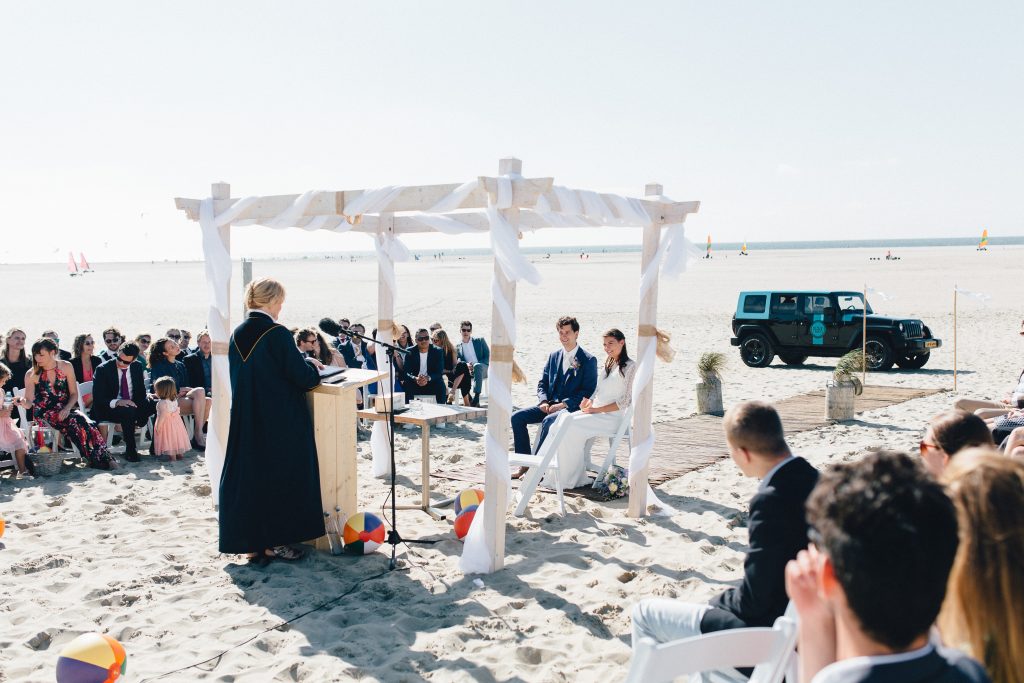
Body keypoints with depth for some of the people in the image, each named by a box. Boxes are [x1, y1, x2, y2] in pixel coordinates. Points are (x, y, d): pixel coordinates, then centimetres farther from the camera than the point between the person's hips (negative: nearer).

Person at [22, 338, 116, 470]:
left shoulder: (66, 367, 4)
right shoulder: (31, 375, -1)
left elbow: (74, 393, 5)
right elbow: (29, 401, -6)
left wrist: (67, 409, -12)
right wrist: (22, 401, -30)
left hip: (65, 410, 2)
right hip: (45, 413, -2)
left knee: (85, 422, -30)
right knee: (72, 422, -31)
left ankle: (104, 456, -30)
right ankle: (96, 459, -29)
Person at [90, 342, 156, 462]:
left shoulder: (137, 367, 4)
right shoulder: (103, 369, -10)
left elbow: (141, 393, 10)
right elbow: (97, 398, -14)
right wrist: (117, 402, -32)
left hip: (132, 406, 5)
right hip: (108, 409, -5)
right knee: (128, 412, -36)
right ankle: (130, 450, -23)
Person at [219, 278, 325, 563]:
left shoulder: (237, 334, 6)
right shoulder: (277, 334, -16)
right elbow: (303, 377, -15)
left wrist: (303, 364, 22)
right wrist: (311, 364, 8)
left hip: (244, 422, 7)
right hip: (279, 424, -7)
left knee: (247, 476, 12)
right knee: (279, 476, 5)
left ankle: (251, 543, 17)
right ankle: (272, 543, 11)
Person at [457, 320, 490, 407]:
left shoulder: (480, 340, 9)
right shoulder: (458, 347, 14)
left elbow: (488, 357, 3)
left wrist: (475, 366, -14)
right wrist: (466, 365, -20)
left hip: (482, 369, -2)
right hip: (468, 371, 2)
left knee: (477, 366, -38)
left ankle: (476, 397, -47)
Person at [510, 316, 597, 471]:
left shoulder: (588, 360, -3)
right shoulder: (554, 356, 15)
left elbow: (588, 391, -10)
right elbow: (542, 383, 17)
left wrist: (564, 404, -18)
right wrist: (543, 401, -4)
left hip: (572, 408, -6)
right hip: (549, 405, 6)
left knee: (548, 421, -36)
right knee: (516, 417, -13)